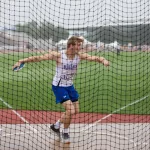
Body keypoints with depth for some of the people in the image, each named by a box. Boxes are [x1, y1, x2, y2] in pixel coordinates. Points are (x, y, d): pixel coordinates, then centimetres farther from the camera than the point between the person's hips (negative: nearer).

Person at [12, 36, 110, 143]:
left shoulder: (80, 55, -10)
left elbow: (93, 58, -17)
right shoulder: (58, 55, -23)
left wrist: (103, 60, -39)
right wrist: (22, 61, -28)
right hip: (59, 86, -7)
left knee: (76, 111, 13)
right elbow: (39, 58, -23)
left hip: (70, 86, 7)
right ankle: (65, 133, 11)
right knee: (70, 110, -17)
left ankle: (56, 126, 36)